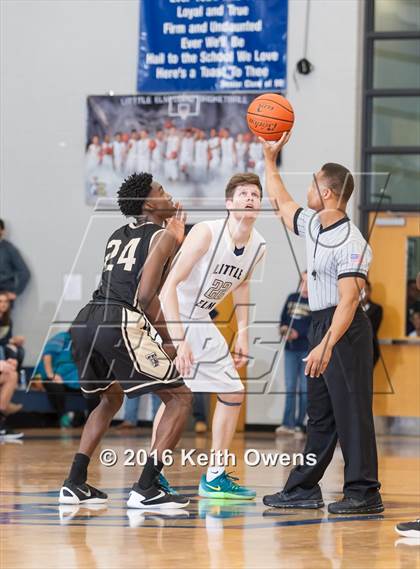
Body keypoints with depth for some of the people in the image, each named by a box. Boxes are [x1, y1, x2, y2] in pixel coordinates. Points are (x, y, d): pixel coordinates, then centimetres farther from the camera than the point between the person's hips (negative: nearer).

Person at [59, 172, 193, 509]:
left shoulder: (118, 236, 27)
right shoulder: (164, 235, 4)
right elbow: (145, 295, -8)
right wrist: (168, 341, 2)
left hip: (86, 321, 8)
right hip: (121, 324, -8)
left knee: (112, 399, 31)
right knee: (180, 398, 4)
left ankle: (75, 484, 21)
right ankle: (146, 489, -7)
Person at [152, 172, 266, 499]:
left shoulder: (258, 247, -4)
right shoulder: (207, 233, -25)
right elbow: (170, 286, -27)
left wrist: (242, 334, 11)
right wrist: (179, 340, -34)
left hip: (201, 321, 8)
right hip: (171, 318, -8)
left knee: (233, 394, 9)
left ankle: (214, 477, 18)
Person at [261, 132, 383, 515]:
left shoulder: (351, 243, -20)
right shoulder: (313, 225, 9)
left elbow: (349, 300, -27)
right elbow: (283, 204, 30)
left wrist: (327, 346, -35)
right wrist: (270, 160, 29)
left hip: (345, 330, -10)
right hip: (321, 326, 10)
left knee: (352, 412, -8)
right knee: (320, 414, 13)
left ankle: (364, 494, -7)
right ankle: (304, 489, 18)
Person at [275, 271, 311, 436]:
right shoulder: (292, 298, 12)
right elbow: (283, 317, 15)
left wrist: (298, 333, -19)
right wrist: (283, 328, -5)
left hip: (308, 350, -4)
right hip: (290, 349, 4)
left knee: (304, 388, 1)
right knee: (290, 388, 0)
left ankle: (299, 424, 6)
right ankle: (288, 424, -4)